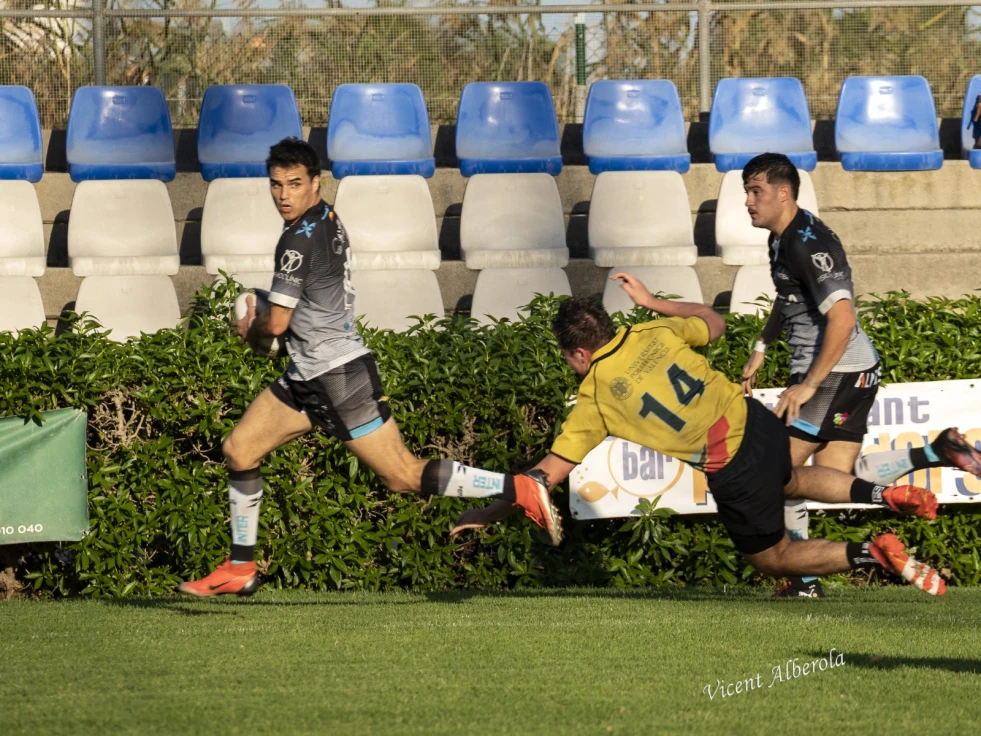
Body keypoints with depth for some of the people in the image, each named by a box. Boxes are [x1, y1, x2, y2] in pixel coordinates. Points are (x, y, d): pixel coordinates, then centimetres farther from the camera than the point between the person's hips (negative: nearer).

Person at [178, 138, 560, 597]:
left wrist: (249, 331, 5)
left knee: (404, 477, -9)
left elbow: (276, 322, -17)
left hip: (339, 377, -10)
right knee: (238, 451, 8)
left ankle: (519, 490, -3)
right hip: (307, 377, 10)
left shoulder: (299, 239, -18)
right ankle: (240, 570, 13)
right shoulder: (327, 219, 10)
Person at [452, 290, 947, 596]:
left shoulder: (594, 399, -8)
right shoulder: (654, 333, 4)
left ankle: (872, 555, -3)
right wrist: (652, 302, 33)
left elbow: (547, 476, -5)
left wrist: (487, 515, 6)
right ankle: (884, 494, 19)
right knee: (790, 481, 39)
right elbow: (714, 323, 25)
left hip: (733, 472, -6)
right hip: (760, 423, 6)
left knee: (771, 557, 18)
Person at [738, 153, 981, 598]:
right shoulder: (782, 239, 12)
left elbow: (842, 320, -27)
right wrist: (761, 349, 21)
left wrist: (808, 385, -26)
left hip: (838, 373, -10)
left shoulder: (808, 245, -20)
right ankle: (939, 453, 7)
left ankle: (803, 579, -3)